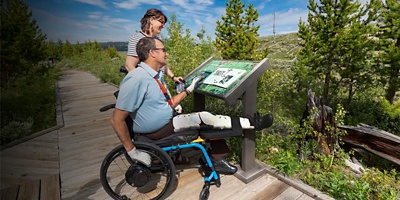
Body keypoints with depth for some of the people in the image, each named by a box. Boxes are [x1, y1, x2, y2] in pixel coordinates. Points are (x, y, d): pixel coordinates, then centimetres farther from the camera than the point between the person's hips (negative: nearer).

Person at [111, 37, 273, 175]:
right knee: (204, 118, -15)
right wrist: (132, 151, -19)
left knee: (208, 123, 3)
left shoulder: (151, 76, 5)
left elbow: (167, 105, 8)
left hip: (166, 122, 9)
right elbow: (117, 120, -22)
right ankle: (252, 124, 0)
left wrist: (189, 89, 8)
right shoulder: (136, 79, -23)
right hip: (156, 131, -9)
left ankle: (218, 160, 17)